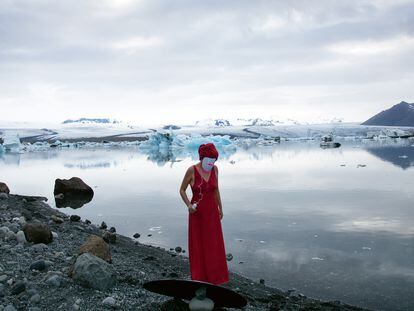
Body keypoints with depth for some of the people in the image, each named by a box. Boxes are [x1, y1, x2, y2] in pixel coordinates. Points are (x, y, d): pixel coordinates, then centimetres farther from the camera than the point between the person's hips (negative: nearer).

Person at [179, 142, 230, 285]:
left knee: (214, 244, 11)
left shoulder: (215, 169, -3)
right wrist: (189, 205, -22)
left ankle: (214, 274, 28)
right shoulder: (192, 170, -16)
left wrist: (220, 208, 11)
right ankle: (199, 275, 24)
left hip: (212, 211, 4)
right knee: (198, 245, 7)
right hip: (197, 211, -4)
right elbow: (182, 190, -7)